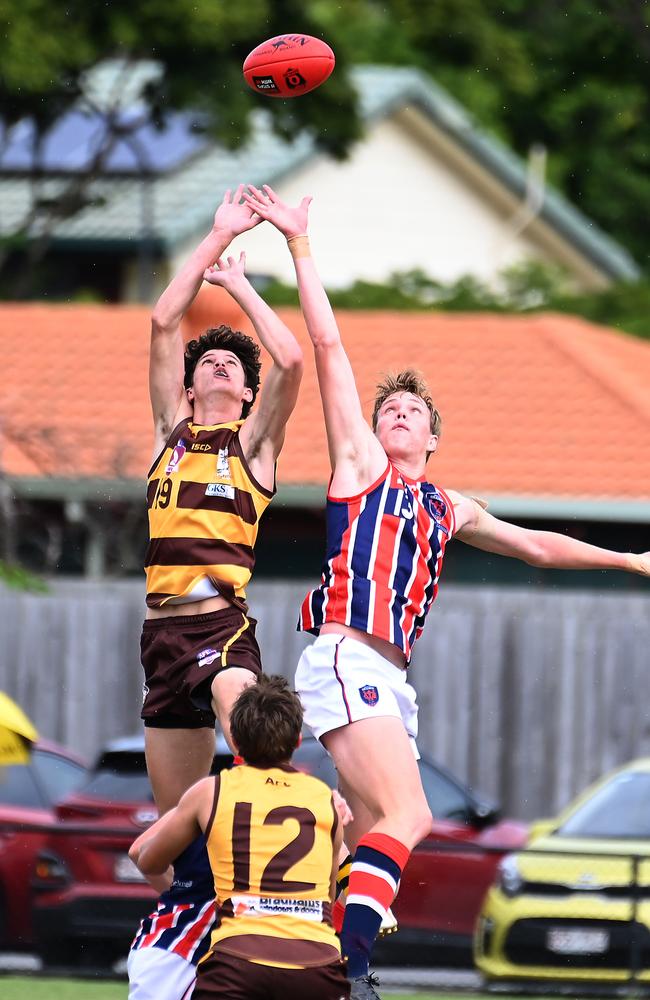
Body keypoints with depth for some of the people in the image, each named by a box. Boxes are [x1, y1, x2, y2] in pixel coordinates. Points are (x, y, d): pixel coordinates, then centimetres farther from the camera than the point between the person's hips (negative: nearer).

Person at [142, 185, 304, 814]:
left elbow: (290, 359, -7)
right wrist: (218, 238, 11)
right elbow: (163, 324, 11)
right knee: (175, 816, 8)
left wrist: (240, 286, 6)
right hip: (162, 631, 5)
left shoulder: (254, 440, 9)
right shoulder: (172, 429, 17)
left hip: (222, 624, -5)